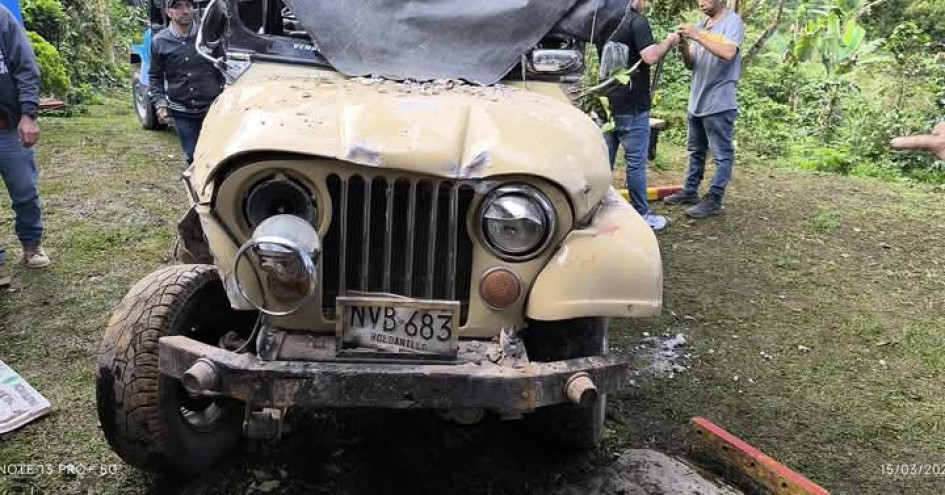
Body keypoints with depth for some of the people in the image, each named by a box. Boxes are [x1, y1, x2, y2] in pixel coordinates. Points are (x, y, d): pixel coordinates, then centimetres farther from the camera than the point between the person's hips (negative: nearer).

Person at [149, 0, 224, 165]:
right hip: (182, 112, 1)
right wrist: (160, 104, -4)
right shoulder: (159, 42, 1)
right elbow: (155, 77, 8)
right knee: (193, 157, 7)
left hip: (213, 108, -1)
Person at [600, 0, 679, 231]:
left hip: (607, 103, 7)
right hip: (631, 107, -7)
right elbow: (650, 57, -22)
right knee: (636, 161, 0)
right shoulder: (637, 21, -12)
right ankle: (641, 215, 7)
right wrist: (669, 41, -5)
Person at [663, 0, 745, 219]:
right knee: (696, 151, 17)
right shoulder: (701, 24, 13)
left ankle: (714, 200, 1)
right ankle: (690, 191, 28)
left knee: (722, 154, -1)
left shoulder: (732, 22, -8)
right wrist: (683, 46, -8)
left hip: (719, 104, -8)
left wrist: (697, 36, -25)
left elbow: (728, 53, -26)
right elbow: (691, 64, 11)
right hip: (697, 101, 8)